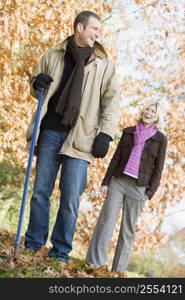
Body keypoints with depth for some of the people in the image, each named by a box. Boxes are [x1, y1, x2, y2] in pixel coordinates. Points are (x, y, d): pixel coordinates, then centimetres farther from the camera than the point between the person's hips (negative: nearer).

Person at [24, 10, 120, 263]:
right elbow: (36, 91, 19)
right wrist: (37, 84, -5)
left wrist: (106, 134, -7)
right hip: (50, 132, 2)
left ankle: (61, 252, 5)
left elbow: (111, 100, 4)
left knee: (70, 198, -5)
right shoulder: (53, 56, 10)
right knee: (40, 192, 5)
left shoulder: (104, 63, 6)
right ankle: (33, 245, 16)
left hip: (79, 138, -2)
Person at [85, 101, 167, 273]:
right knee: (106, 219, -8)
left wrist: (149, 193, -5)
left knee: (128, 228, 2)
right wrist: (106, 181, 4)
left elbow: (158, 169, 2)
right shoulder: (128, 132, 9)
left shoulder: (160, 139, 3)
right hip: (118, 181, 2)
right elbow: (116, 158, 10)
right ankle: (96, 261, -7)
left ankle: (119, 268, 6)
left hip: (138, 187, -1)